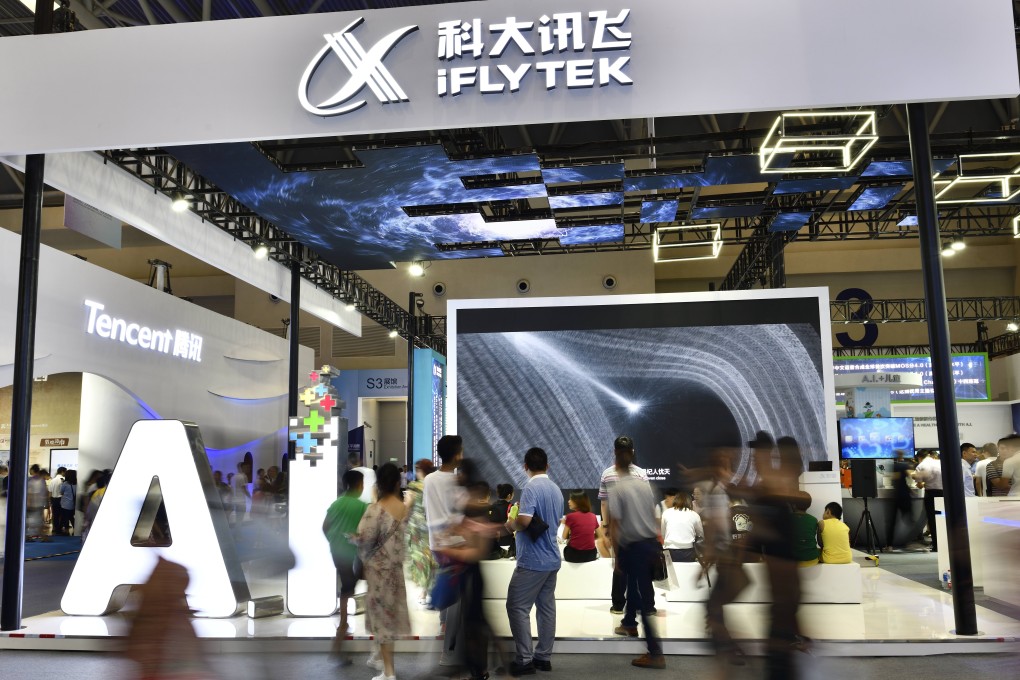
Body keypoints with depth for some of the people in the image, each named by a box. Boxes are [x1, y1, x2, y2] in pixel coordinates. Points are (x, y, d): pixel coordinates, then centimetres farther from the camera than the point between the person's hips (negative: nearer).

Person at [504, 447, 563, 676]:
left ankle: (525, 660, -3)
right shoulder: (556, 489, 11)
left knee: (517, 606, -3)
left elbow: (524, 520, -27)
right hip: (551, 559, 9)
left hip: (532, 560, -9)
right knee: (546, 607, 11)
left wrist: (509, 525, -7)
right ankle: (543, 657, 17)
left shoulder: (531, 488, -17)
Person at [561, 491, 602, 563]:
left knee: (565, 548, 29)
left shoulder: (570, 516, -9)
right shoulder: (593, 516, 4)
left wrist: (565, 524, 17)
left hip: (573, 555, -4)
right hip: (590, 555, 4)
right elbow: (599, 536, 15)